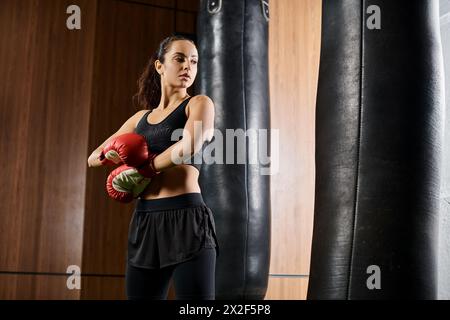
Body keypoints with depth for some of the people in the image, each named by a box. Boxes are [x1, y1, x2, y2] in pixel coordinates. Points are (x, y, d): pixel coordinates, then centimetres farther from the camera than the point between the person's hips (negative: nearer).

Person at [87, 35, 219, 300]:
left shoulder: (199, 103, 3)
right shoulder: (141, 118, 18)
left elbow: (190, 146, -18)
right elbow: (94, 158, 21)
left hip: (186, 219, -5)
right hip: (145, 221, 6)